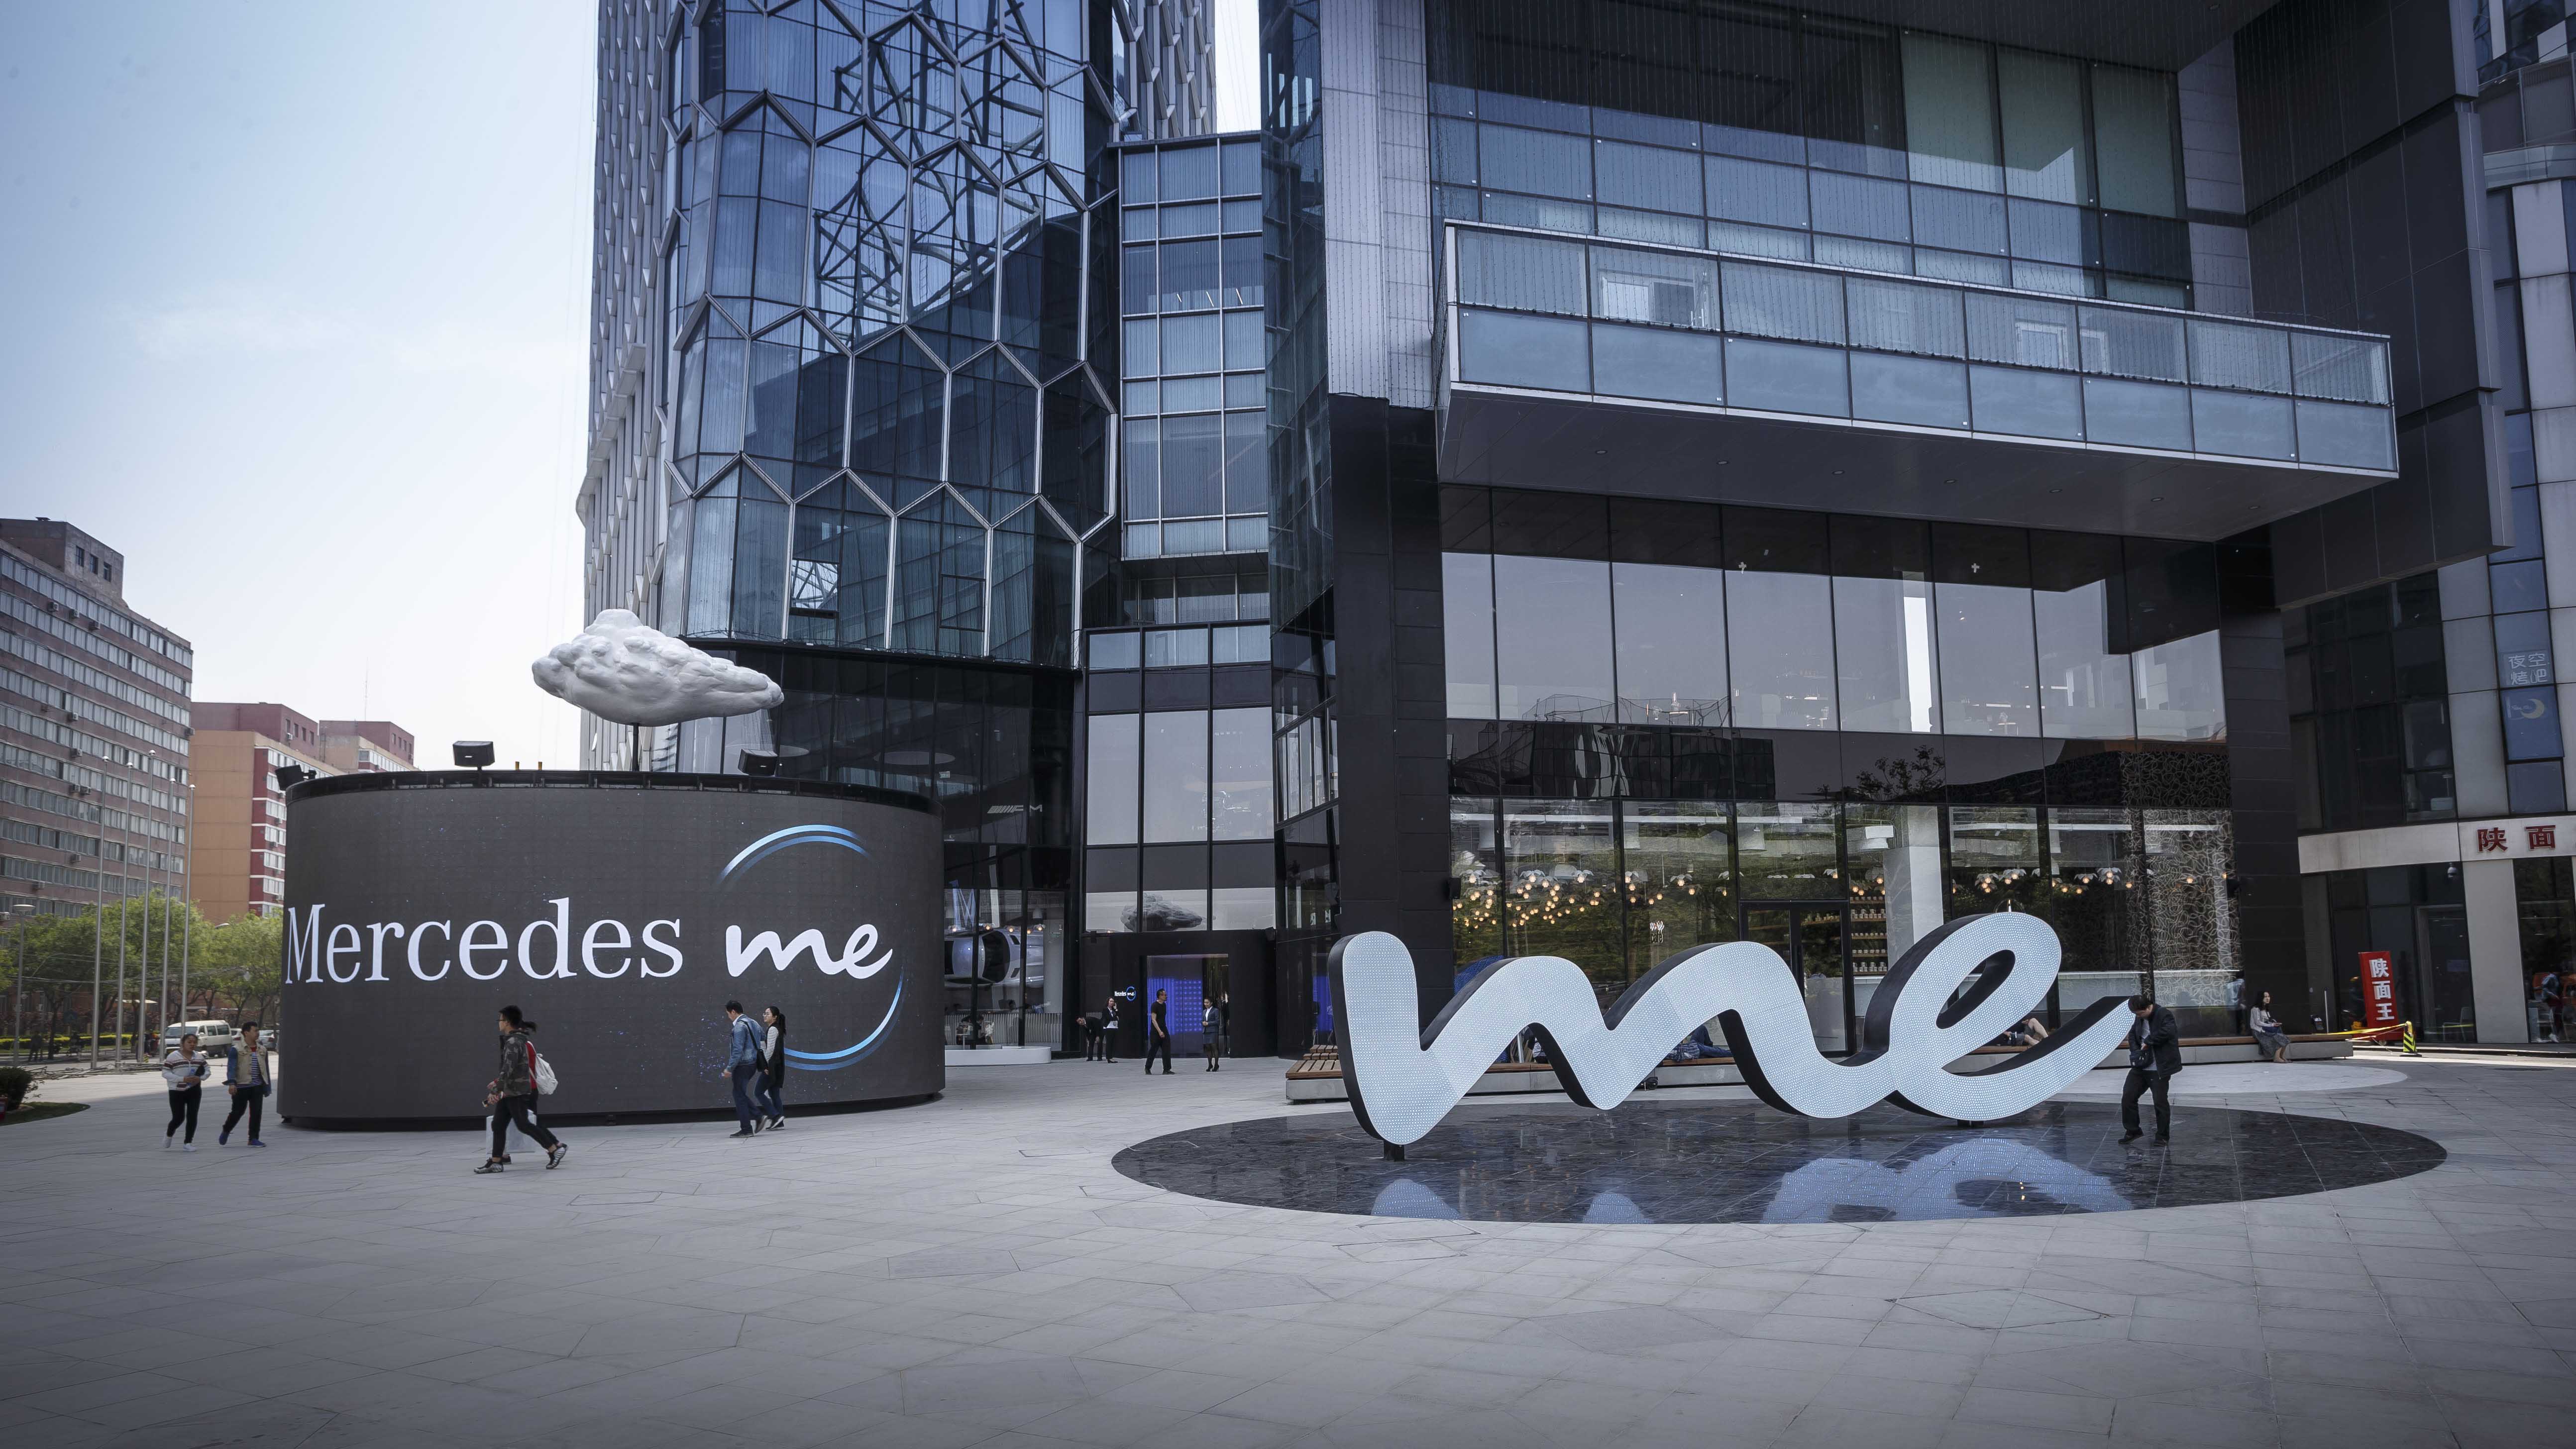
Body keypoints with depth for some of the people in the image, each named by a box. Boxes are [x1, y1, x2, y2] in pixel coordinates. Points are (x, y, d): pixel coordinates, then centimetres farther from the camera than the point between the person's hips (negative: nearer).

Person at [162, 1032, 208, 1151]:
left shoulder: (199, 1057, 6)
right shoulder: (173, 1056, -8)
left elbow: (207, 1070, 13)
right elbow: (165, 1073, -10)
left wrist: (201, 1078, -9)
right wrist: (183, 1079, -21)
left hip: (194, 1091, 4)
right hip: (177, 1092, -4)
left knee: (192, 1116, -2)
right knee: (178, 1118, -4)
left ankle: (188, 1142, 8)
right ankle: (169, 1134, 28)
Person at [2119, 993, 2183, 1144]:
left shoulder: (2164, 1015, -14)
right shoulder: (2140, 1018, 9)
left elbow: (2166, 1032, -31)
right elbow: (2132, 1034, 22)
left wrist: (2148, 1042, -20)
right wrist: (2135, 1050, 4)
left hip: (2159, 1069, -7)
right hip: (2140, 1067, 7)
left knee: (2160, 1102, 1)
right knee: (2128, 1096, 5)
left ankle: (2163, 1136, 16)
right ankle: (2133, 1131, 17)